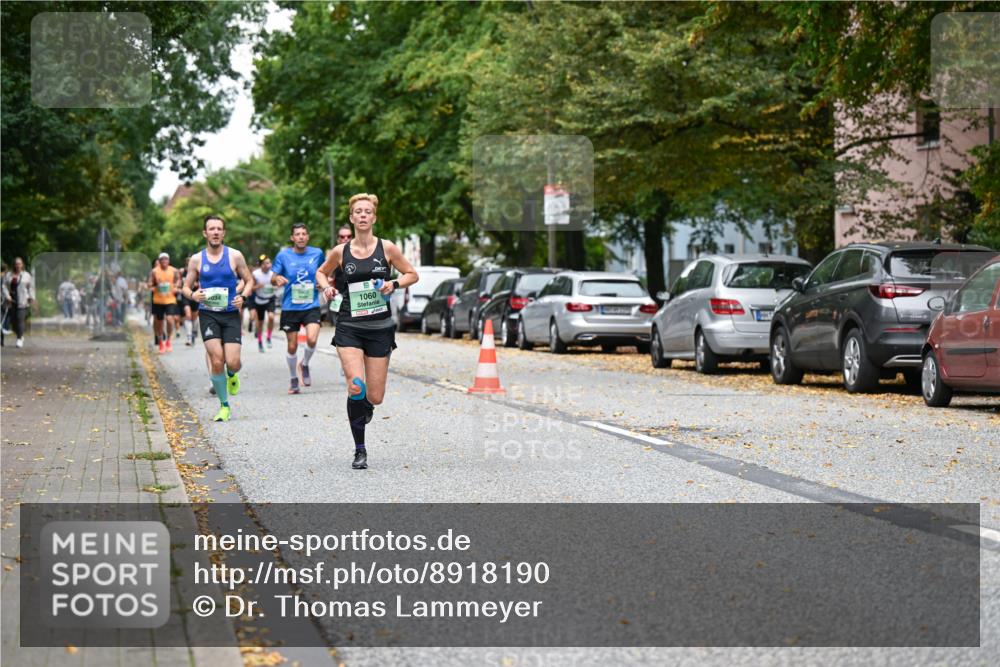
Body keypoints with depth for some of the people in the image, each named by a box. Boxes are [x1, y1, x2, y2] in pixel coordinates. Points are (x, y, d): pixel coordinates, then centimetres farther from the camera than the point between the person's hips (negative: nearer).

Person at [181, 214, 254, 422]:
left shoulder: (235, 256, 3)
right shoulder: (196, 259, 5)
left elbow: (249, 280, 11)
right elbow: (186, 287, 12)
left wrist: (242, 297, -9)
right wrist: (193, 294, -11)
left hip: (231, 314, 0)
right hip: (208, 314, 0)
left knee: (232, 362, -10)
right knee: (217, 361, -12)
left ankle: (232, 375, 30)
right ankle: (224, 405, 4)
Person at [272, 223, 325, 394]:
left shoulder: (317, 253, 1)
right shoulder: (283, 255, -3)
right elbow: (273, 279, 2)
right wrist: (277, 279, -20)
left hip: (311, 306, 0)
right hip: (290, 307, 0)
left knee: (312, 339, -21)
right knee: (292, 346, 5)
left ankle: (305, 364, 10)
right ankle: (294, 379, 27)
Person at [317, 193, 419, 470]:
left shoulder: (387, 248, -1)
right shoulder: (340, 252, 2)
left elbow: (412, 274, 8)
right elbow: (321, 272, 20)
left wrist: (394, 284, -11)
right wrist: (326, 286, -1)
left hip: (380, 328, 0)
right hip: (349, 327, 0)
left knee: (375, 397, 1)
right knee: (356, 387, -19)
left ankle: (365, 406, 41)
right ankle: (359, 450, -3)